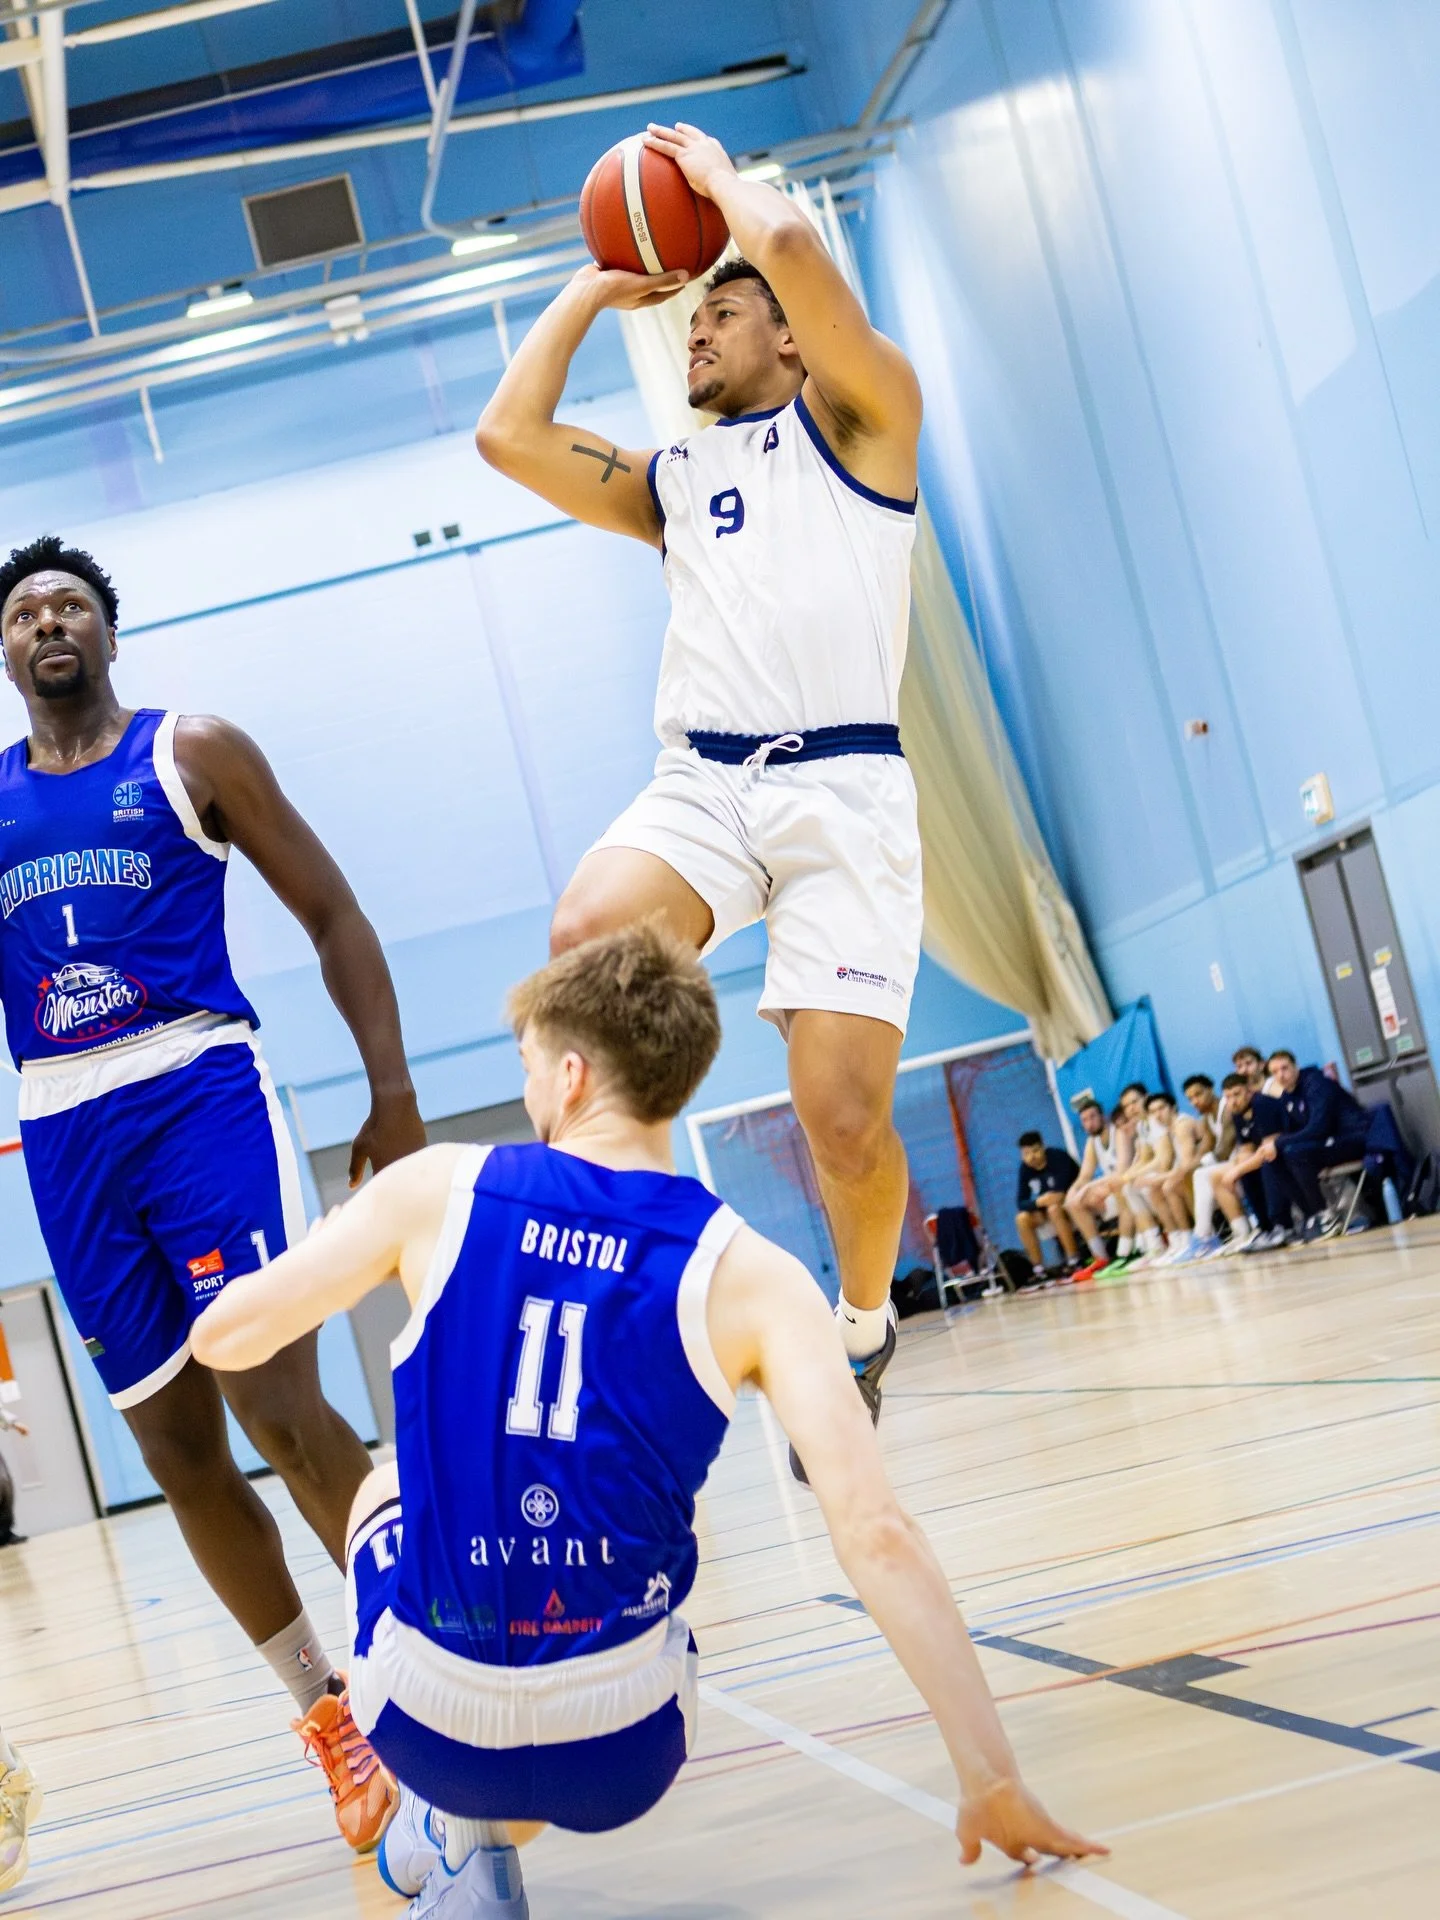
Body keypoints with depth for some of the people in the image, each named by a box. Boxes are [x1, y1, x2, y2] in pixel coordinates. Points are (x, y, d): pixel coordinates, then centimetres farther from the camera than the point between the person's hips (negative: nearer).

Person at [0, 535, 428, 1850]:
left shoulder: (191, 754, 5)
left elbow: (334, 917, 3)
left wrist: (393, 1097, -4)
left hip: (197, 1089, -4)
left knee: (275, 1404, -17)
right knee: (176, 1448, 6)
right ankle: (329, 1713, 19)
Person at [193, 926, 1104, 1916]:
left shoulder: (440, 1190, -6)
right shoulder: (747, 1276, -9)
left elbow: (224, 1337, 4)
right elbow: (876, 1533, -16)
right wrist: (992, 1780, -9)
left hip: (427, 1719, 1)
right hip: (618, 1755, -1)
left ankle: (456, 1834, 26)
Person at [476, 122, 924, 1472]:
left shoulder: (857, 419, 10)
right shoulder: (668, 481, 25)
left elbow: (791, 246, -7)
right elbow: (508, 434, 14)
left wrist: (715, 172, 13)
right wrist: (594, 290, 23)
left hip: (843, 787, -4)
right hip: (697, 782, 4)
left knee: (846, 1119, -11)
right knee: (586, 948, -30)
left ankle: (863, 1326, 19)